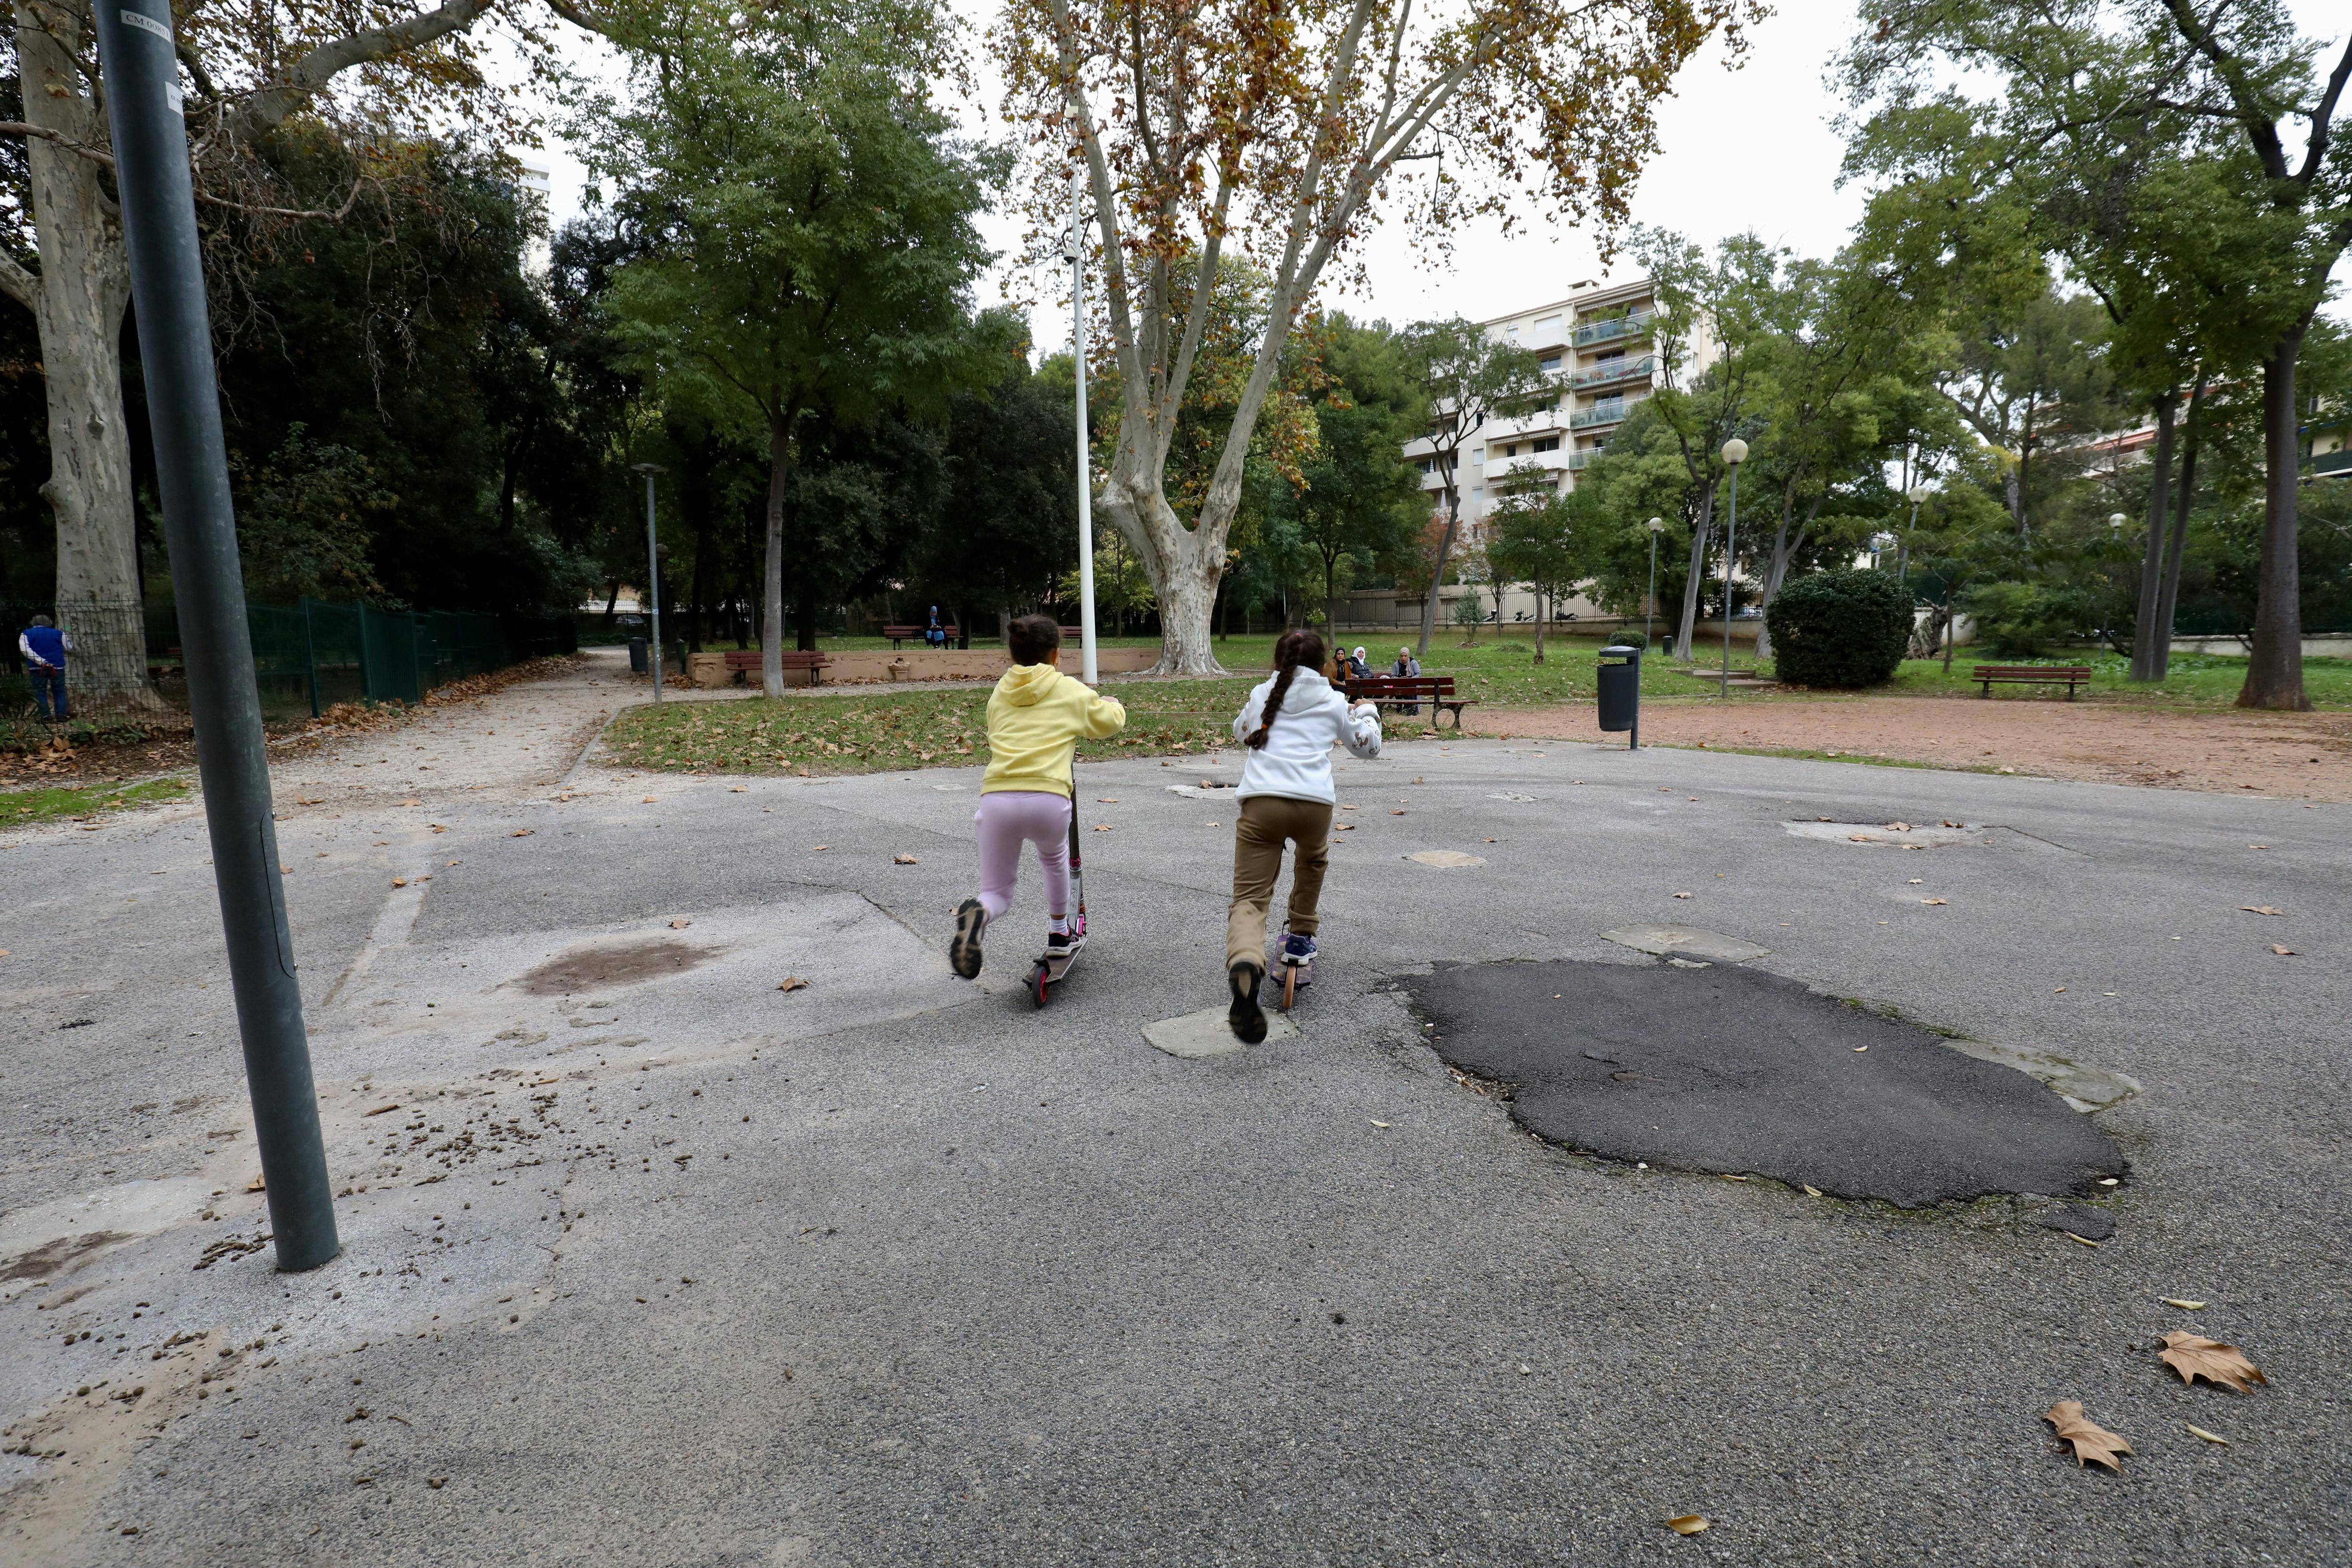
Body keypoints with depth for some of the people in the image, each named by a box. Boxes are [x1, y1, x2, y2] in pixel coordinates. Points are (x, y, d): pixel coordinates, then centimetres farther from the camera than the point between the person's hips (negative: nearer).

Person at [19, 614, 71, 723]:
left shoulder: (26, 634, 7)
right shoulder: (58, 634, 9)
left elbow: (25, 649, -9)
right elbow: (69, 649, 14)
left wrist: (41, 661, -13)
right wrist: (70, 640, 34)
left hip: (38, 668, -1)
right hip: (57, 667, 1)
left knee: (40, 692, 5)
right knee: (59, 692, 7)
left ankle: (46, 716, -5)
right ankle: (61, 716, -4)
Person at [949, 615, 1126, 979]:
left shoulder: (999, 694, 22)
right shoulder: (1071, 691, 13)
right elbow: (1110, 722, 26)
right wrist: (1112, 704, 51)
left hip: (997, 798, 2)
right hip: (1048, 799, -1)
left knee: (997, 893, 15)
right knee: (1054, 857, 34)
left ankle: (978, 914, -20)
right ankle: (1058, 932, 41)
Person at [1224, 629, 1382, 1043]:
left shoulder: (1261, 695, 22)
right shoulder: (1332, 702, 19)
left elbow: (1240, 733, 42)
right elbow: (1368, 746, 33)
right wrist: (1368, 713, 52)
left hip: (1260, 803, 0)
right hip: (1314, 804, 1)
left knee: (1250, 899, -6)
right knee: (1313, 857, 36)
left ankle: (1245, 965, -36)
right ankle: (1300, 935, 45)